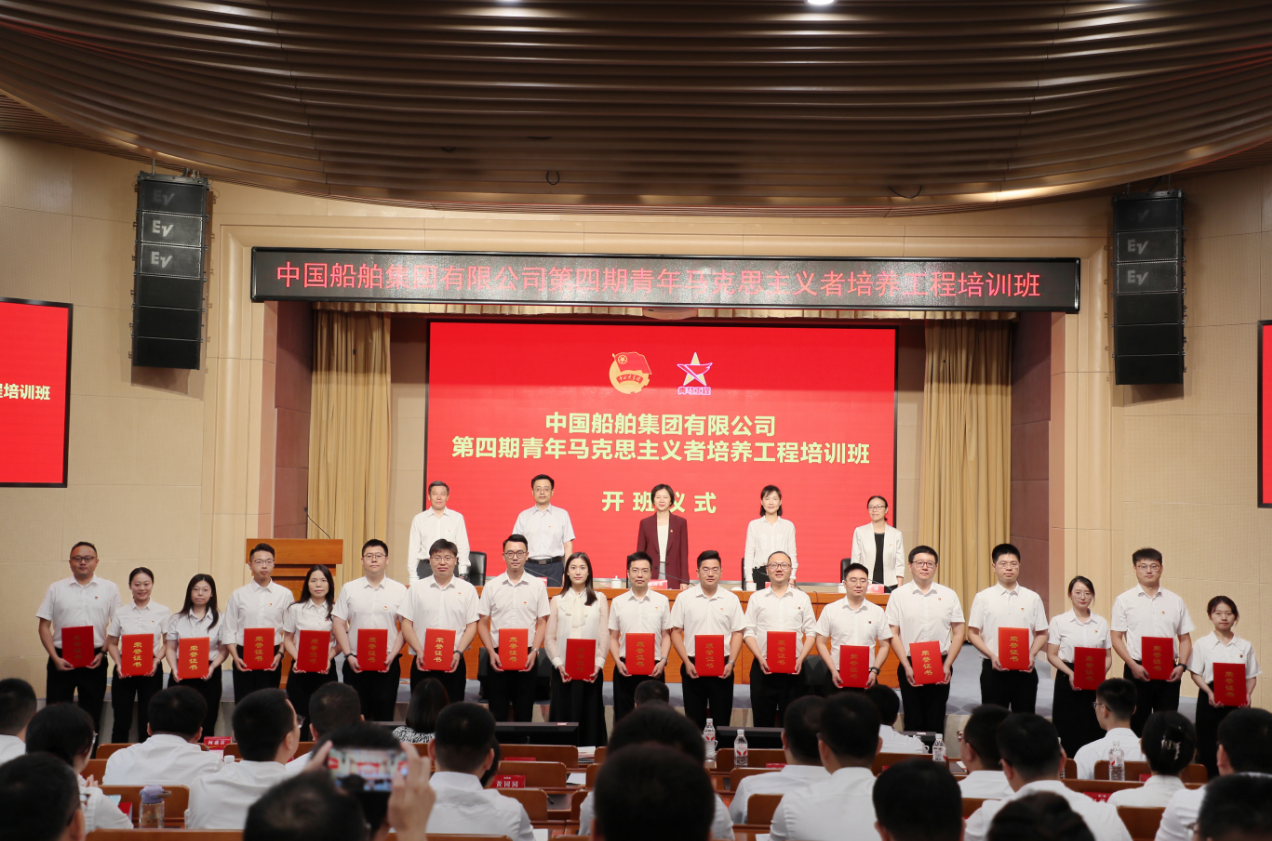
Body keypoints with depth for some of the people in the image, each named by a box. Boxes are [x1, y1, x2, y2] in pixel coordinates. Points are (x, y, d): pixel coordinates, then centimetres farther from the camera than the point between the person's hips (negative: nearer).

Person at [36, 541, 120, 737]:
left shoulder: (109, 589, 6)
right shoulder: (56, 589, 6)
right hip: (62, 660, 0)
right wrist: (55, 658, -7)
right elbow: (44, 626, 4)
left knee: (91, 716, 6)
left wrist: (103, 653, -8)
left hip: (95, 662, 0)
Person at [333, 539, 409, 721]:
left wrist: (392, 656, -8)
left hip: (387, 665, -1)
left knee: (384, 718, 2)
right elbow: (338, 624, 6)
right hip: (356, 664, 1)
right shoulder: (349, 589, 8)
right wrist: (348, 655, -5)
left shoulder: (399, 590, 5)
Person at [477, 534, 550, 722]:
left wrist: (534, 652, -8)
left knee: (524, 714, 2)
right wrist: (491, 652, -6)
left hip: (526, 656, 0)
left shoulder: (538, 586, 5)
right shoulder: (492, 586, 6)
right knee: (497, 714, 2)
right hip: (498, 656, 0)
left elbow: (542, 623, 5)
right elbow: (482, 623, 7)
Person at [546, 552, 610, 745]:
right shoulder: (557, 601, 10)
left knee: (590, 716, -1)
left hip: (591, 670, 0)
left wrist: (599, 662, -9)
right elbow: (549, 637, 5)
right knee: (563, 715, -1)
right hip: (563, 670, 1)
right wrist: (558, 663, -10)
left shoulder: (600, 599, 9)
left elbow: (605, 635, 4)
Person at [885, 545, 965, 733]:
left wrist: (947, 665, -3)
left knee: (936, 721, 2)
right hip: (910, 666, -1)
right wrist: (907, 667, -7)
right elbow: (893, 634, 0)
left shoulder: (949, 595, 7)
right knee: (913, 721, 2)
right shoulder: (898, 595, 3)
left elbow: (958, 633, 7)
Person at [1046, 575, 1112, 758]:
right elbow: (1052, 655, -1)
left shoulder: (1101, 622, 10)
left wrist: (1102, 672, -9)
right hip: (1068, 681, -2)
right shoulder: (1059, 621, 2)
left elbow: (1108, 656, 12)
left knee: (1094, 732, -3)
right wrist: (1070, 673, -17)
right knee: (1070, 732, -2)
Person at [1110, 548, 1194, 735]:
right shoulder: (1124, 600, 2)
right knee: (1137, 723, 2)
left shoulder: (1175, 601, 9)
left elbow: (1185, 639, 11)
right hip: (1137, 670, -2)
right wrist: (1133, 666, -12)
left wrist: (1181, 665, -5)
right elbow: (1116, 638, -1)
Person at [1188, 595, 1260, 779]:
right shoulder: (1202, 644, 3)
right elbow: (1195, 673, 0)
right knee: (1207, 745, 0)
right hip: (1209, 701, -1)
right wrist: (1210, 693, -15)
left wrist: (1247, 694, -10)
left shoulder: (1245, 646, 8)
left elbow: (1252, 675, 9)